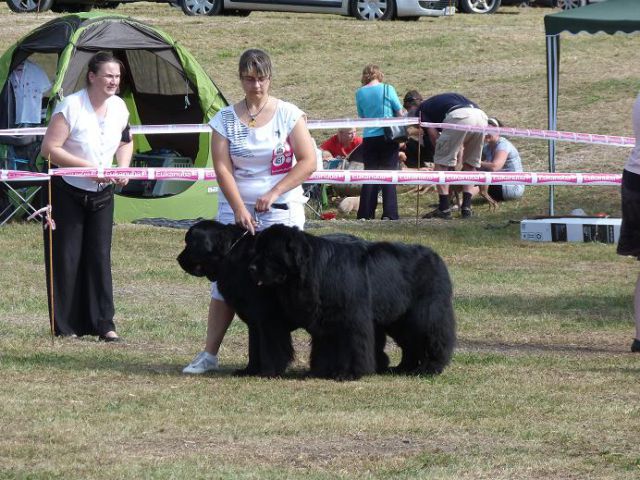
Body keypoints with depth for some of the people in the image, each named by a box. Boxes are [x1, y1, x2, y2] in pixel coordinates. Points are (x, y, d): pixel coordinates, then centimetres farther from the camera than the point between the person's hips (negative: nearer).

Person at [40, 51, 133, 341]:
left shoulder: (119, 108, -1)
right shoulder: (71, 107, -20)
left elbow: (125, 142, 17)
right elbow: (49, 149, -22)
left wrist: (123, 167, -3)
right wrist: (88, 167, -26)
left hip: (101, 193, 5)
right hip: (67, 192, -5)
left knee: (99, 257, 2)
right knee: (66, 258, -2)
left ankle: (103, 323, 4)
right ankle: (65, 326, 5)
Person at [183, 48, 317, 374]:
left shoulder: (289, 115, 0)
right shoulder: (225, 119, 4)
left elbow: (308, 161, -4)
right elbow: (222, 168, -4)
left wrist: (273, 194, -12)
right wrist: (240, 210, -14)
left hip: (281, 212, -1)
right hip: (235, 210, 1)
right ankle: (209, 354, 0)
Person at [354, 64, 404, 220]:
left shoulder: (360, 93, 2)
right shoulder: (387, 89, -6)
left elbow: (361, 116, 12)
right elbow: (400, 112, -3)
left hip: (369, 138, 2)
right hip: (388, 136, -2)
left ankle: (366, 213, 6)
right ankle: (389, 214, -6)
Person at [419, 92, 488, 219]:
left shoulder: (423, 108, 24)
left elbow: (434, 136, 14)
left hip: (459, 118, -6)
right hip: (481, 117, 6)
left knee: (441, 163, 8)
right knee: (471, 165, 22)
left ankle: (444, 209, 7)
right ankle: (466, 207, 17)